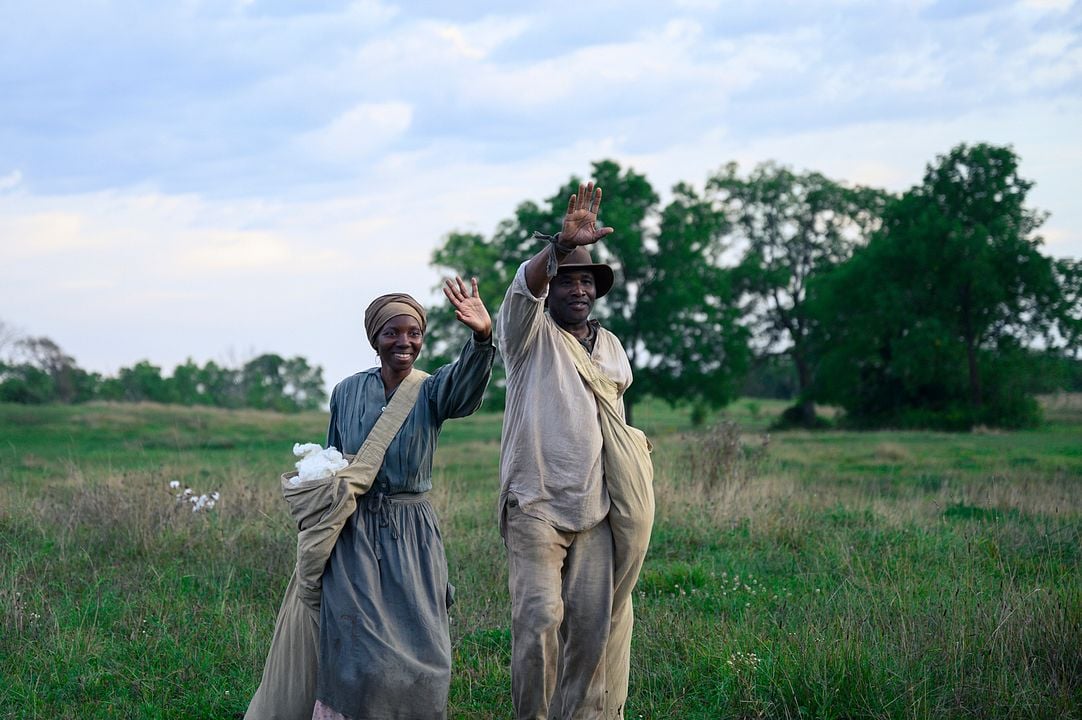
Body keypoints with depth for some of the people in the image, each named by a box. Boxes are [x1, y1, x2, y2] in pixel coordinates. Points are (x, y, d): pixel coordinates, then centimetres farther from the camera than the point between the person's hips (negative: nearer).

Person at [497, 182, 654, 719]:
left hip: (596, 508, 5)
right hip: (536, 504, -5)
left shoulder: (610, 346, 17)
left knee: (594, 620, 0)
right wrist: (560, 247, -41)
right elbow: (525, 286, -22)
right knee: (539, 618, -14)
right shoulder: (531, 332, 0)